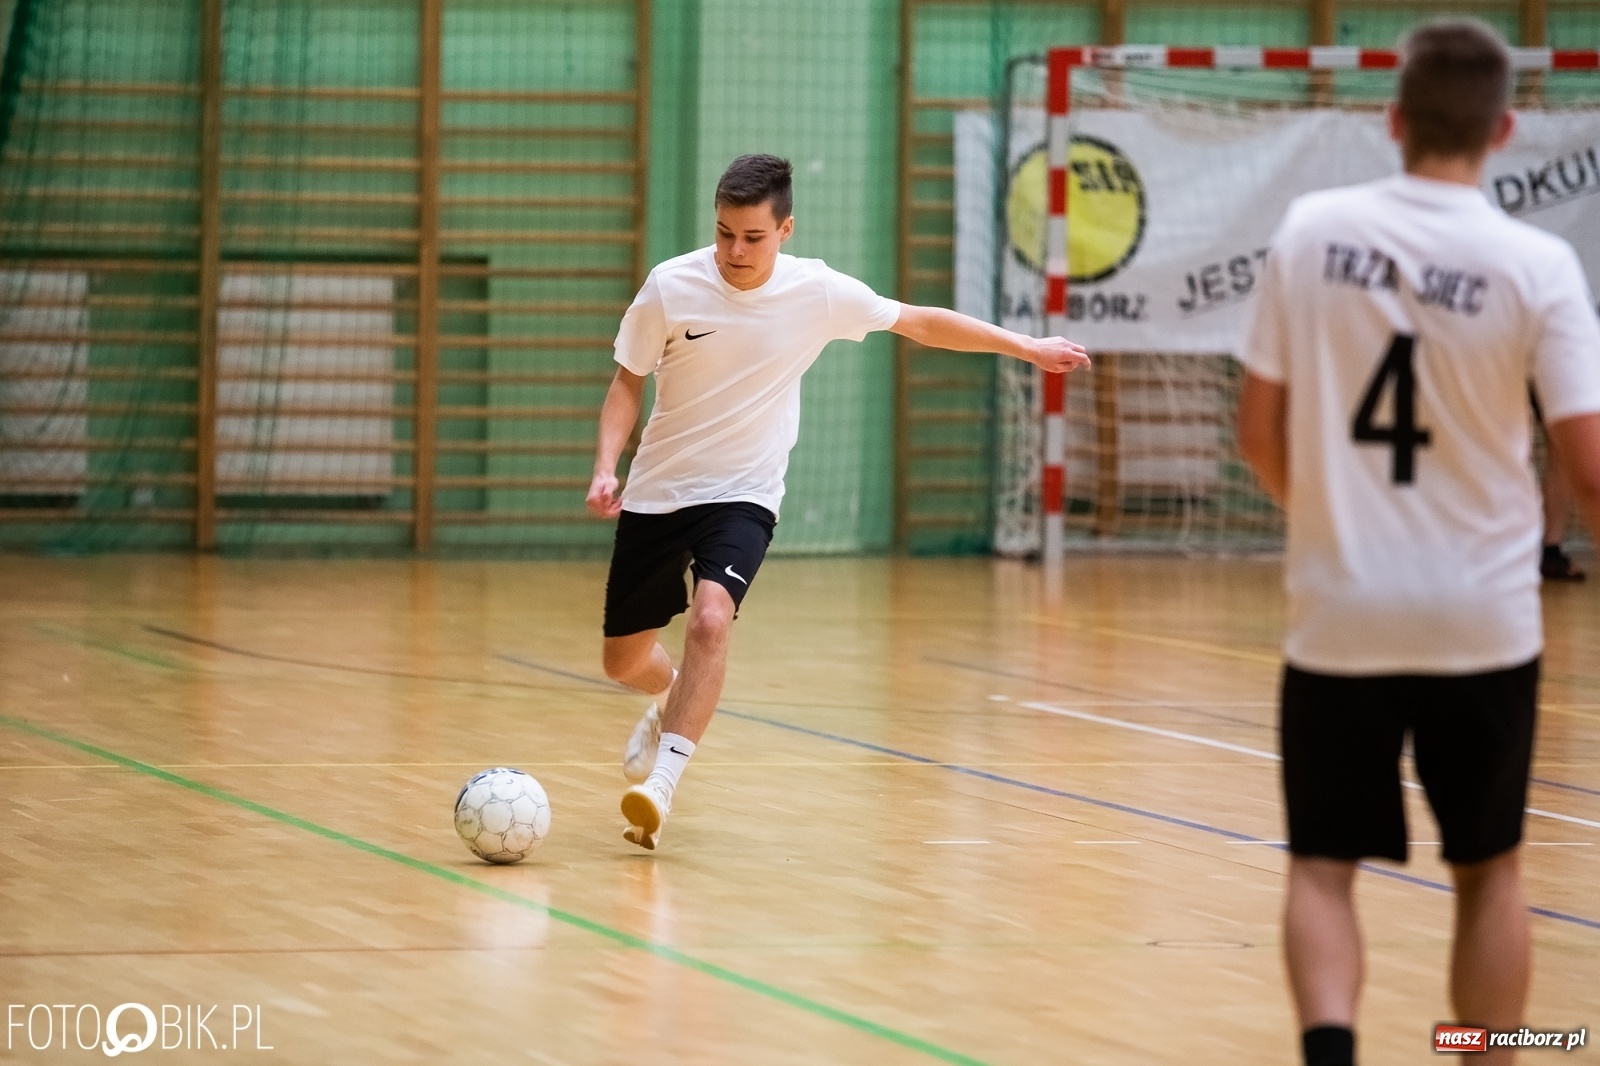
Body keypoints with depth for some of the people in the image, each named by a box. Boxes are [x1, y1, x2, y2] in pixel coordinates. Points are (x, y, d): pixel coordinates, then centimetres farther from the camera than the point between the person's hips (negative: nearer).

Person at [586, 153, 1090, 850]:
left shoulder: (817, 292, -10)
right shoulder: (671, 287, -12)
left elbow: (920, 323, 4)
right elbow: (628, 381, 1)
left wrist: (1026, 347, 9)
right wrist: (606, 467, -14)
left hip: (742, 497, -1)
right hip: (655, 495, 2)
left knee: (710, 617, -30)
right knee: (624, 660, 9)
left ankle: (662, 779, -27)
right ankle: (670, 705, 46)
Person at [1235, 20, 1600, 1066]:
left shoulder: (1313, 230, -4)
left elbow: (1260, 434, 3)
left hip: (1340, 615, 1)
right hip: (1483, 622, -1)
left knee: (1324, 867, 7)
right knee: (1488, 870, 15)